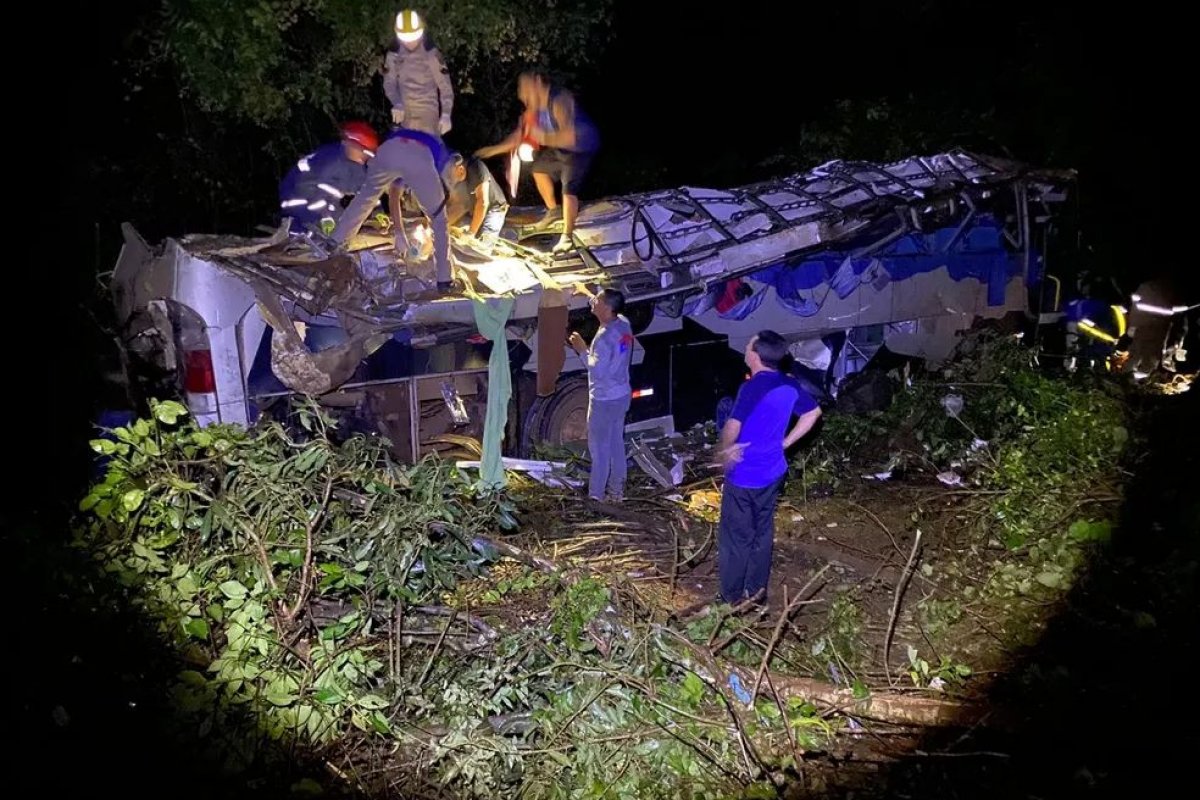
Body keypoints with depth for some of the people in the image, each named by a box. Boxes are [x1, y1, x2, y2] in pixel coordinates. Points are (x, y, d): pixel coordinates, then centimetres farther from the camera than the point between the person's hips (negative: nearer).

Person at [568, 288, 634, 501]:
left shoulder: (604, 337, -27)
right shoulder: (624, 325, -2)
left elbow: (597, 371, -27)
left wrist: (582, 350, -15)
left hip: (604, 400, -8)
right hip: (621, 395, 8)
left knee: (599, 447, 6)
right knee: (617, 444, 18)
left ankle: (596, 495, 18)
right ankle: (617, 491, 29)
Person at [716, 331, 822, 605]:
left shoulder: (753, 387, -23)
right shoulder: (789, 385, 1)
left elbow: (732, 427, -32)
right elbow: (813, 412, 16)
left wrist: (725, 451, -12)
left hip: (745, 475, -7)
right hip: (772, 472, 7)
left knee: (735, 537, 6)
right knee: (762, 532, 19)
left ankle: (732, 598, 16)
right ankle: (757, 591, 30)